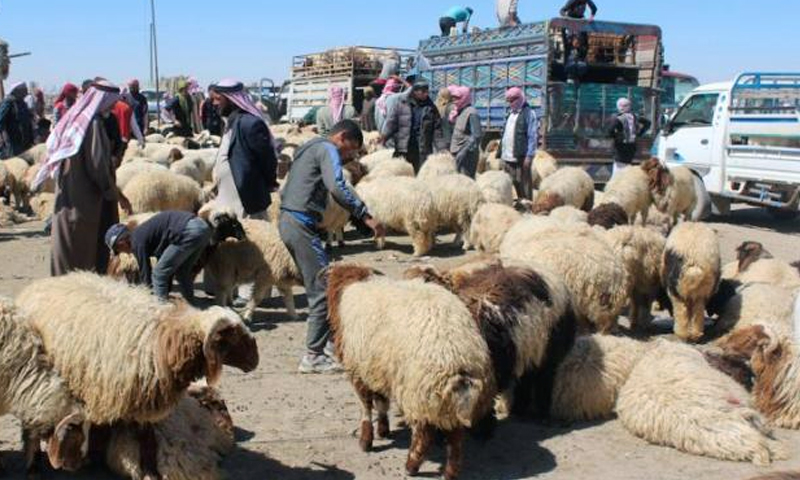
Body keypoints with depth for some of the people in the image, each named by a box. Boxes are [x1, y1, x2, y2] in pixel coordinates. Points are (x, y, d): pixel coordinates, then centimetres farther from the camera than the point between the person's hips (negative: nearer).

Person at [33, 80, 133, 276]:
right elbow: (98, 165, -19)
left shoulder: (75, 119, 11)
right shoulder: (94, 124, -16)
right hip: (85, 199, -9)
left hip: (67, 195, 9)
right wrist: (118, 195, -11)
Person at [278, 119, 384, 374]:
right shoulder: (328, 149, -6)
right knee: (323, 289, -8)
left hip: (287, 220, 10)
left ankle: (328, 343, 20)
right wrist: (366, 216, -25)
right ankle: (314, 356, -5)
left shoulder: (309, 148, 24)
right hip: (302, 223, -10)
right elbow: (337, 186, -24)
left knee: (317, 287, 15)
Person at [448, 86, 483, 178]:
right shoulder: (458, 112, 14)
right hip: (458, 153, 9)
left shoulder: (471, 113, -13)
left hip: (467, 155, -9)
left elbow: (477, 135, -20)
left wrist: (465, 151, -24)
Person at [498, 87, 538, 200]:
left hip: (521, 156, -8)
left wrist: (529, 156, -17)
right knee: (514, 183, 12)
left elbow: (533, 136, -12)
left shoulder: (529, 113, -6)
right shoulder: (510, 113, 18)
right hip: (508, 156, 8)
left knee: (524, 183, -3)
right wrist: (502, 154, 15)